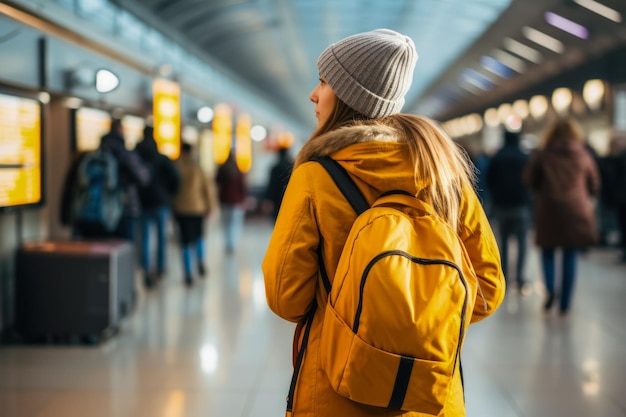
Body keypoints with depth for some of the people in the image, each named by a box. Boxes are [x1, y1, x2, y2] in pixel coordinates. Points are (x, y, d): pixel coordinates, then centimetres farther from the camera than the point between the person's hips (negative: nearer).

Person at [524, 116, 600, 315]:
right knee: (570, 257, 6)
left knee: (547, 251, 14)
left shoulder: (541, 156, -3)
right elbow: (594, 186, 7)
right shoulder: (584, 156, 2)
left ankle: (550, 288, -10)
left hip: (548, 210, -1)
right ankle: (565, 304, 5)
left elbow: (529, 181, -2)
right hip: (577, 211, 1)